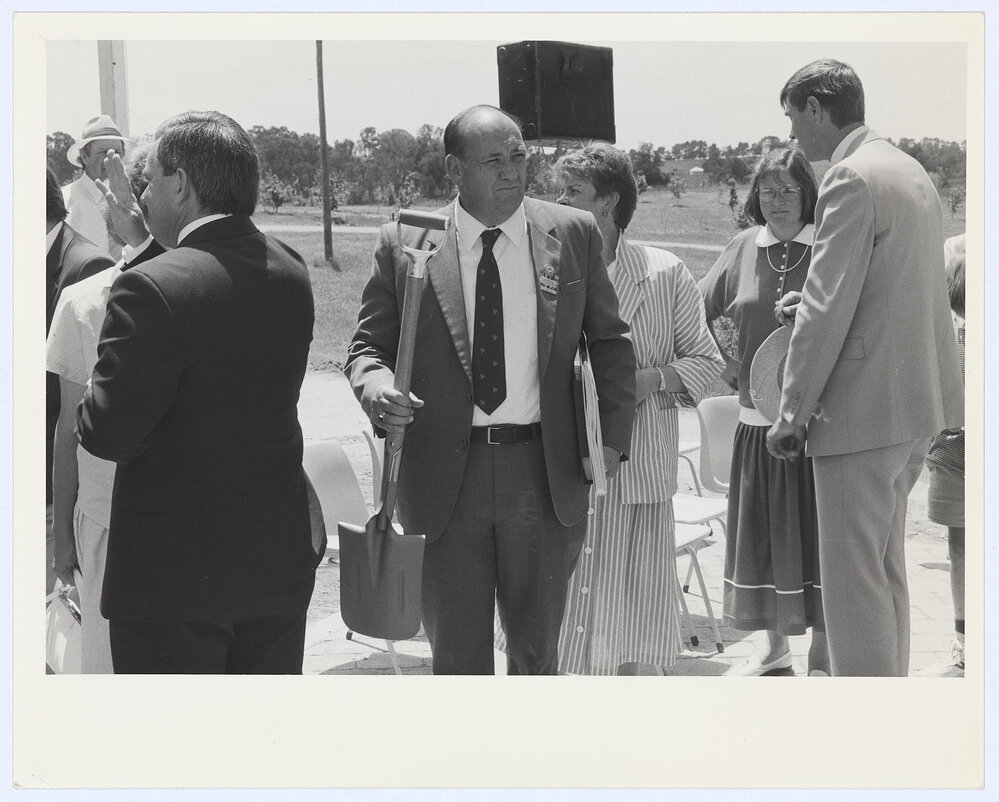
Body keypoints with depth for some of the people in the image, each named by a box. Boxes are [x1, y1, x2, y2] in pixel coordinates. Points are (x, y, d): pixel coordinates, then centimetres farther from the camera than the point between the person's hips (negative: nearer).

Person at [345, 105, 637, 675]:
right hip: (444, 475, -1)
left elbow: (610, 340, 11)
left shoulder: (574, 234, 3)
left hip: (545, 474, 1)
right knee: (457, 654, 8)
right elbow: (369, 344, 6)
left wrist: (613, 436, 2)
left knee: (537, 648, 14)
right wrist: (375, 388, -17)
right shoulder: (405, 245, -1)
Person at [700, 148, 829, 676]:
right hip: (757, 417, 4)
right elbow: (698, 314, 15)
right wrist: (723, 365, 6)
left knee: (816, 530, 2)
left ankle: (820, 655, 15)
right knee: (760, 531, 11)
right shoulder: (742, 249, 7)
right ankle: (774, 646, 27)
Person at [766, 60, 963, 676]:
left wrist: (793, 413, -13)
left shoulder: (852, 179, -15)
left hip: (863, 411, -10)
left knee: (853, 579, -4)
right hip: (918, 401, 10)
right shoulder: (911, 171, 15)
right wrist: (812, 303, 15)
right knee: (885, 571, 19)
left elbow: (827, 311, -19)